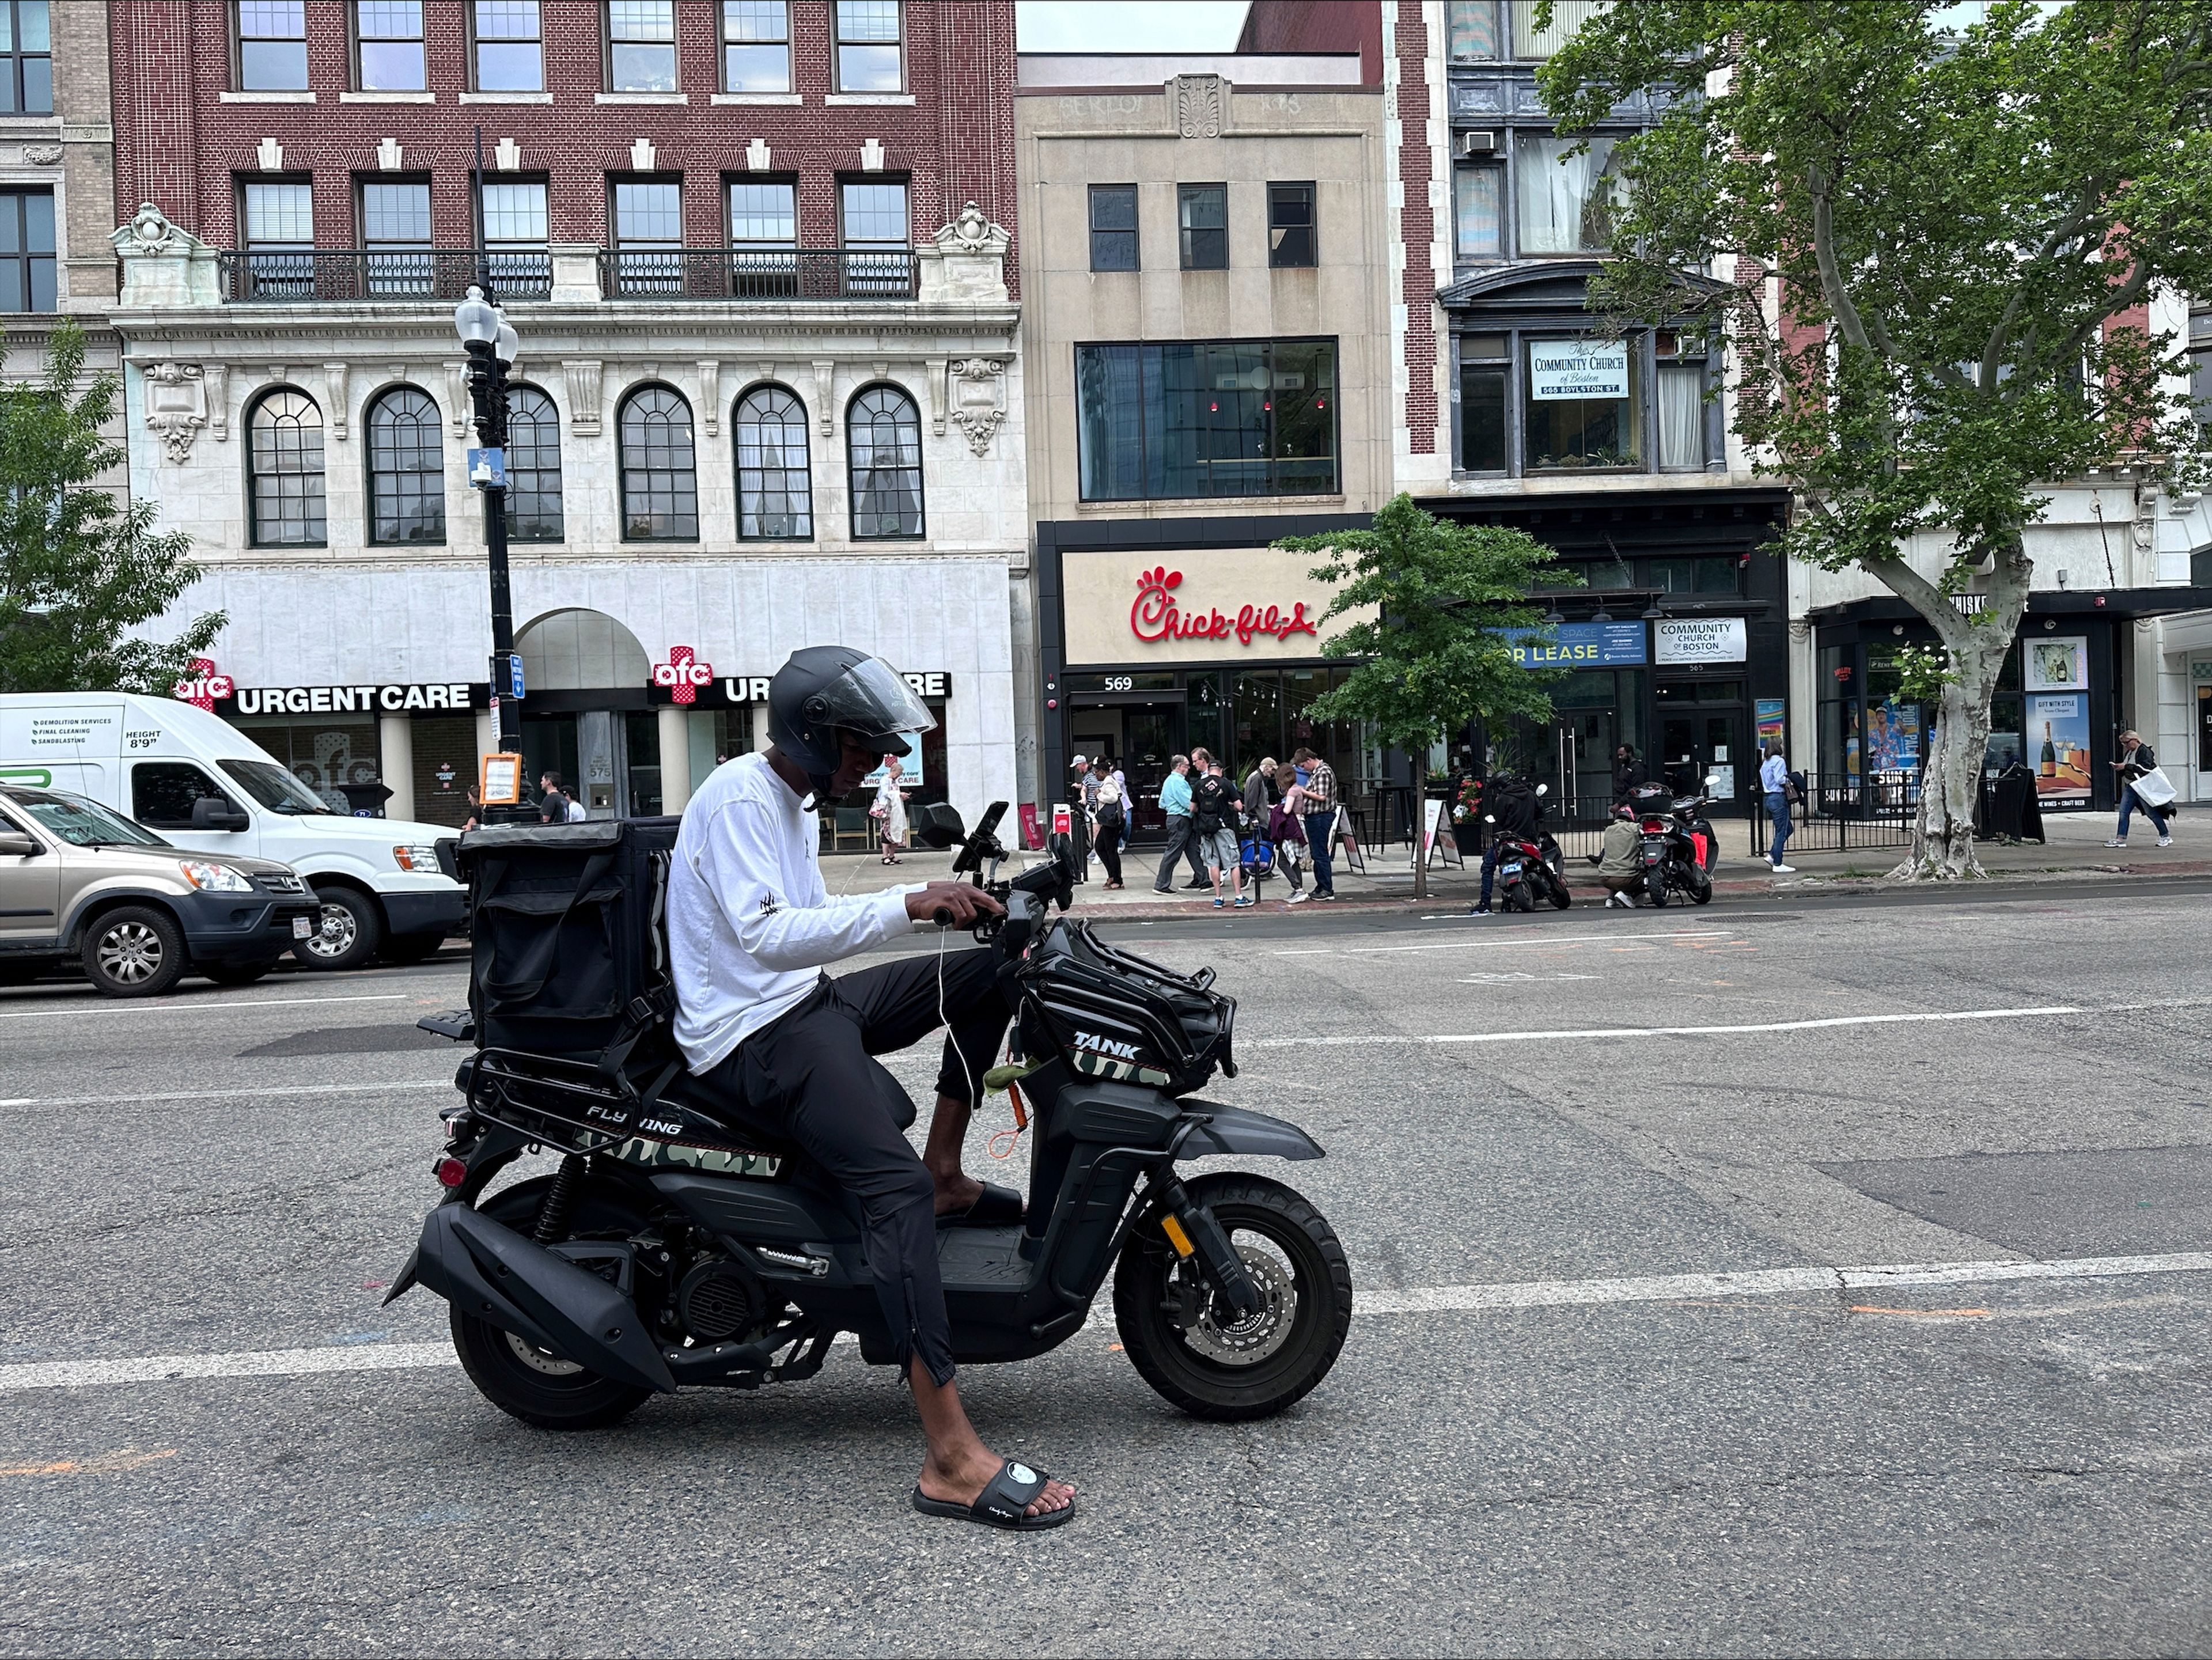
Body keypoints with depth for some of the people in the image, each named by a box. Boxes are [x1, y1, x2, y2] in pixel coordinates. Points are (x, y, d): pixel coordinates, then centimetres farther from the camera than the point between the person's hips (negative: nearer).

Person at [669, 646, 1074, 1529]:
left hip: (810, 1001, 10)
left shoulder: (795, 803, 18)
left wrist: (946, 902, 13)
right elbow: (763, 935, -27)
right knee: (893, 1186, -29)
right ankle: (953, 1460, -33)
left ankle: (946, 1174, 10)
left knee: (989, 971, 7)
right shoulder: (739, 799, -14)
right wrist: (905, 904, -31)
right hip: (757, 1034, -10)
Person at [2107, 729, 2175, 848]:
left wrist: (2126, 767, -25)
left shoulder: (2145, 751, -11)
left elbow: (2145, 768, -25)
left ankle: (2166, 837, 15)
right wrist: (2119, 768, 1)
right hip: (2131, 787, 8)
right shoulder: (2129, 753, 15)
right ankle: (2121, 839, -4)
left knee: (2152, 813, 0)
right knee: (2123, 811, -2)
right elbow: (2125, 772, 22)